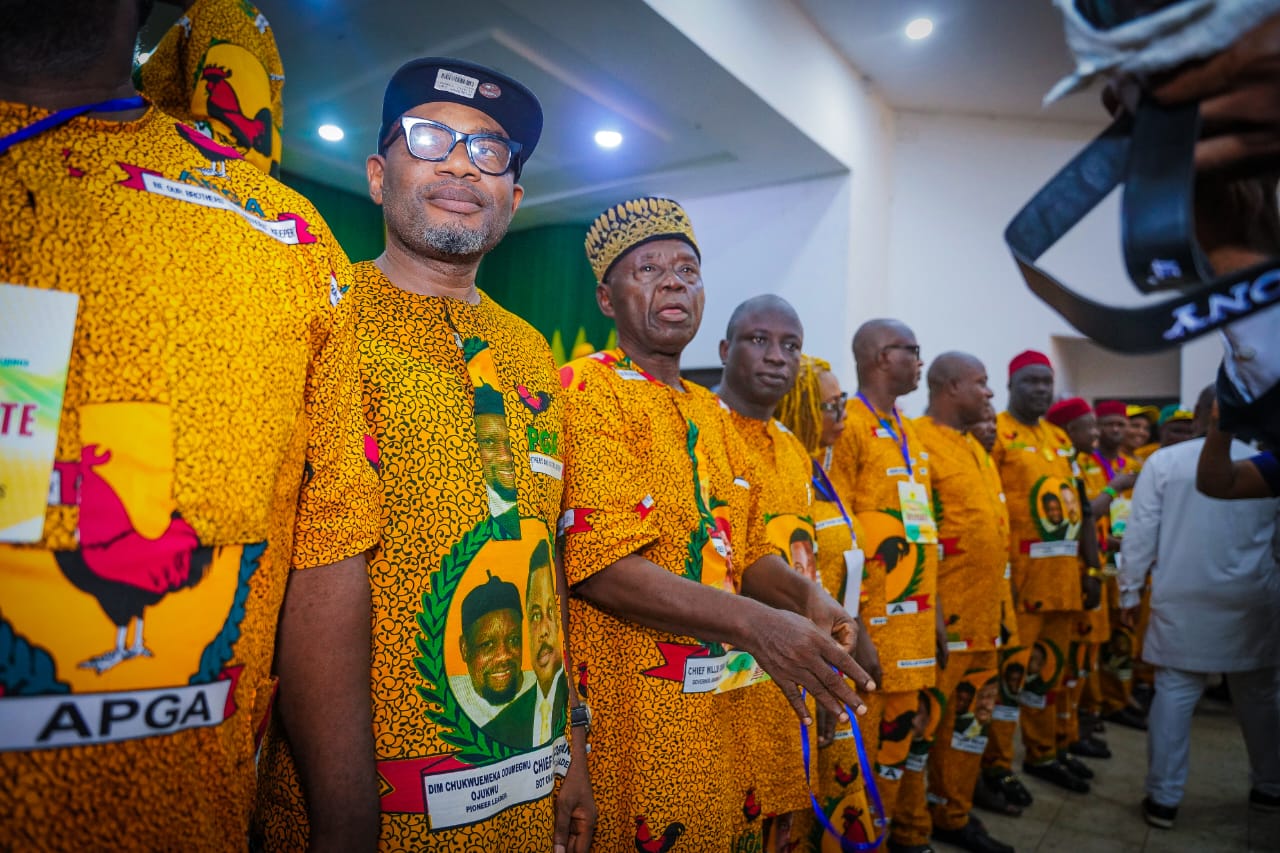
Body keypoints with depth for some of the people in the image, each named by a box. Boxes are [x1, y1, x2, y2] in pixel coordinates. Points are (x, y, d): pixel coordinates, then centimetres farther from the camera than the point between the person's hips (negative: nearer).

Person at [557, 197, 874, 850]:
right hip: (634, 712, -7)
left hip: (734, 704, 8)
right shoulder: (586, 389, -11)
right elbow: (598, 564, -20)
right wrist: (753, 623, -25)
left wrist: (804, 594, -4)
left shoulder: (713, 412, 14)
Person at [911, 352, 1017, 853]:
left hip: (984, 613, 9)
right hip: (940, 614, -9)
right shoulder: (915, 443, -13)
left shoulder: (977, 448, 17)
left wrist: (1000, 602, 20)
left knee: (969, 716, 16)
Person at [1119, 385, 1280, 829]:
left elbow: (1141, 533, -6)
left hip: (1182, 601, -2)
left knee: (1175, 693, 3)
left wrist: (1130, 590, 3)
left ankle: (1164, 798, 6)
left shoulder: (1163, 461, -6)